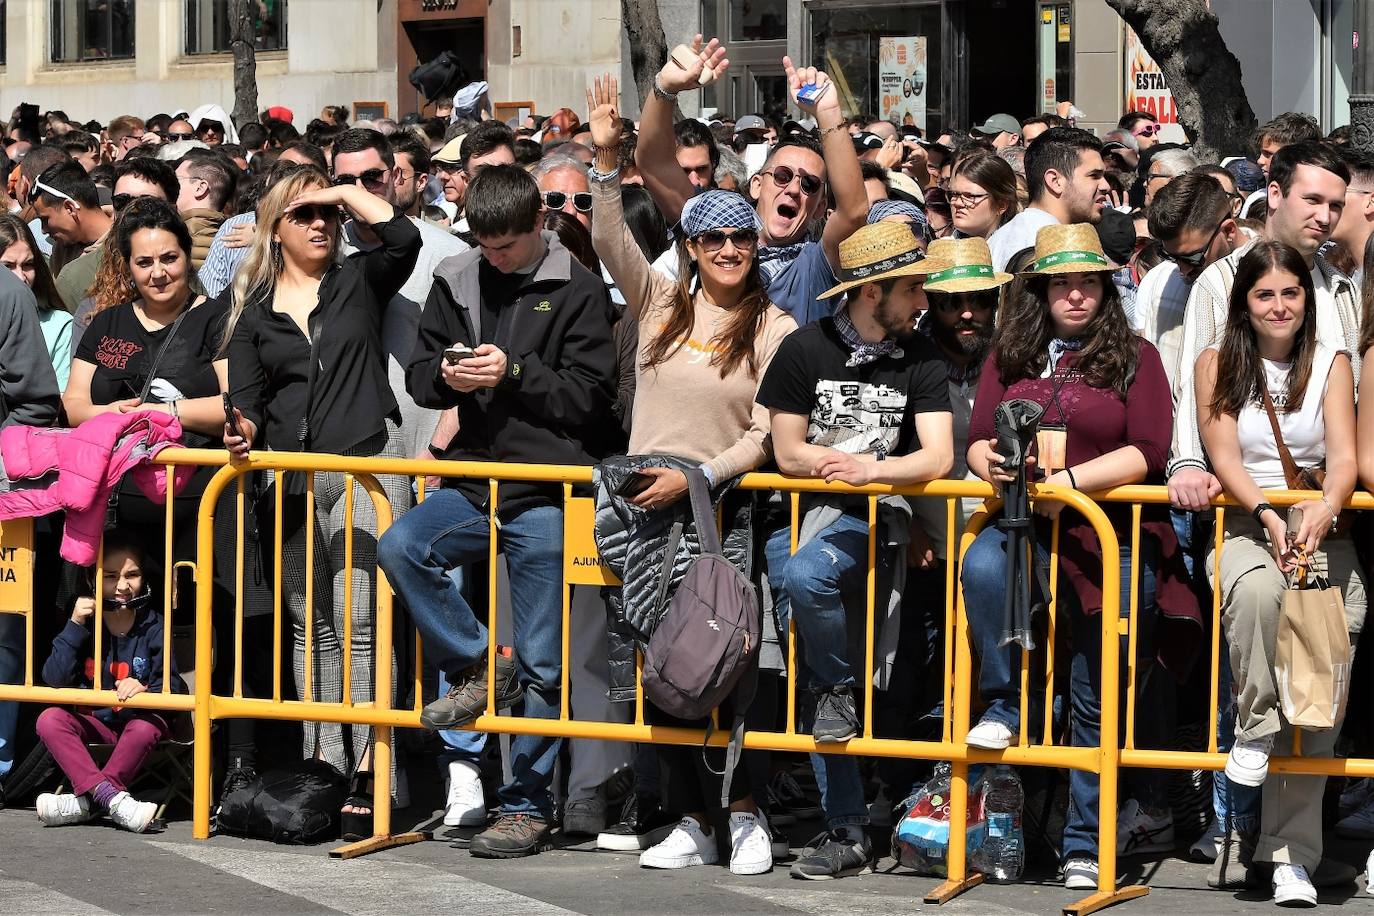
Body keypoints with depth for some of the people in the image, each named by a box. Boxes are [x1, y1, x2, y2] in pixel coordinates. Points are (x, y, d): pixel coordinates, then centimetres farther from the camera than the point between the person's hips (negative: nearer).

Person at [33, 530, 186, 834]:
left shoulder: (154, 627, -5)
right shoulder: (85, 623, 1)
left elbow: (173, 687, -13)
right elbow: (54, 679, -9)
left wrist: (145, 690, -35)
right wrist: (74, 626, -17)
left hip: (137, 720, -3)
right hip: (94, 723, 3)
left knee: (147, 726, -36)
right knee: (49, 719, -25)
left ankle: (86, 802, -29)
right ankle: (112, 799, -38)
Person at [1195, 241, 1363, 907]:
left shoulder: (1331, 365, 11)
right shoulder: (1219, 364, 9)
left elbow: (1344, 458, -1)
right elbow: (1224, 455, -1)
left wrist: (1321, 514, -23)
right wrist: (1267, 516, -19)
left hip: (1319, 527, 1)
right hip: (1241, 523, -1)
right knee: (1257, 588, -40)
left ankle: (1293, 853, -16)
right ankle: (1255, 727, -18)